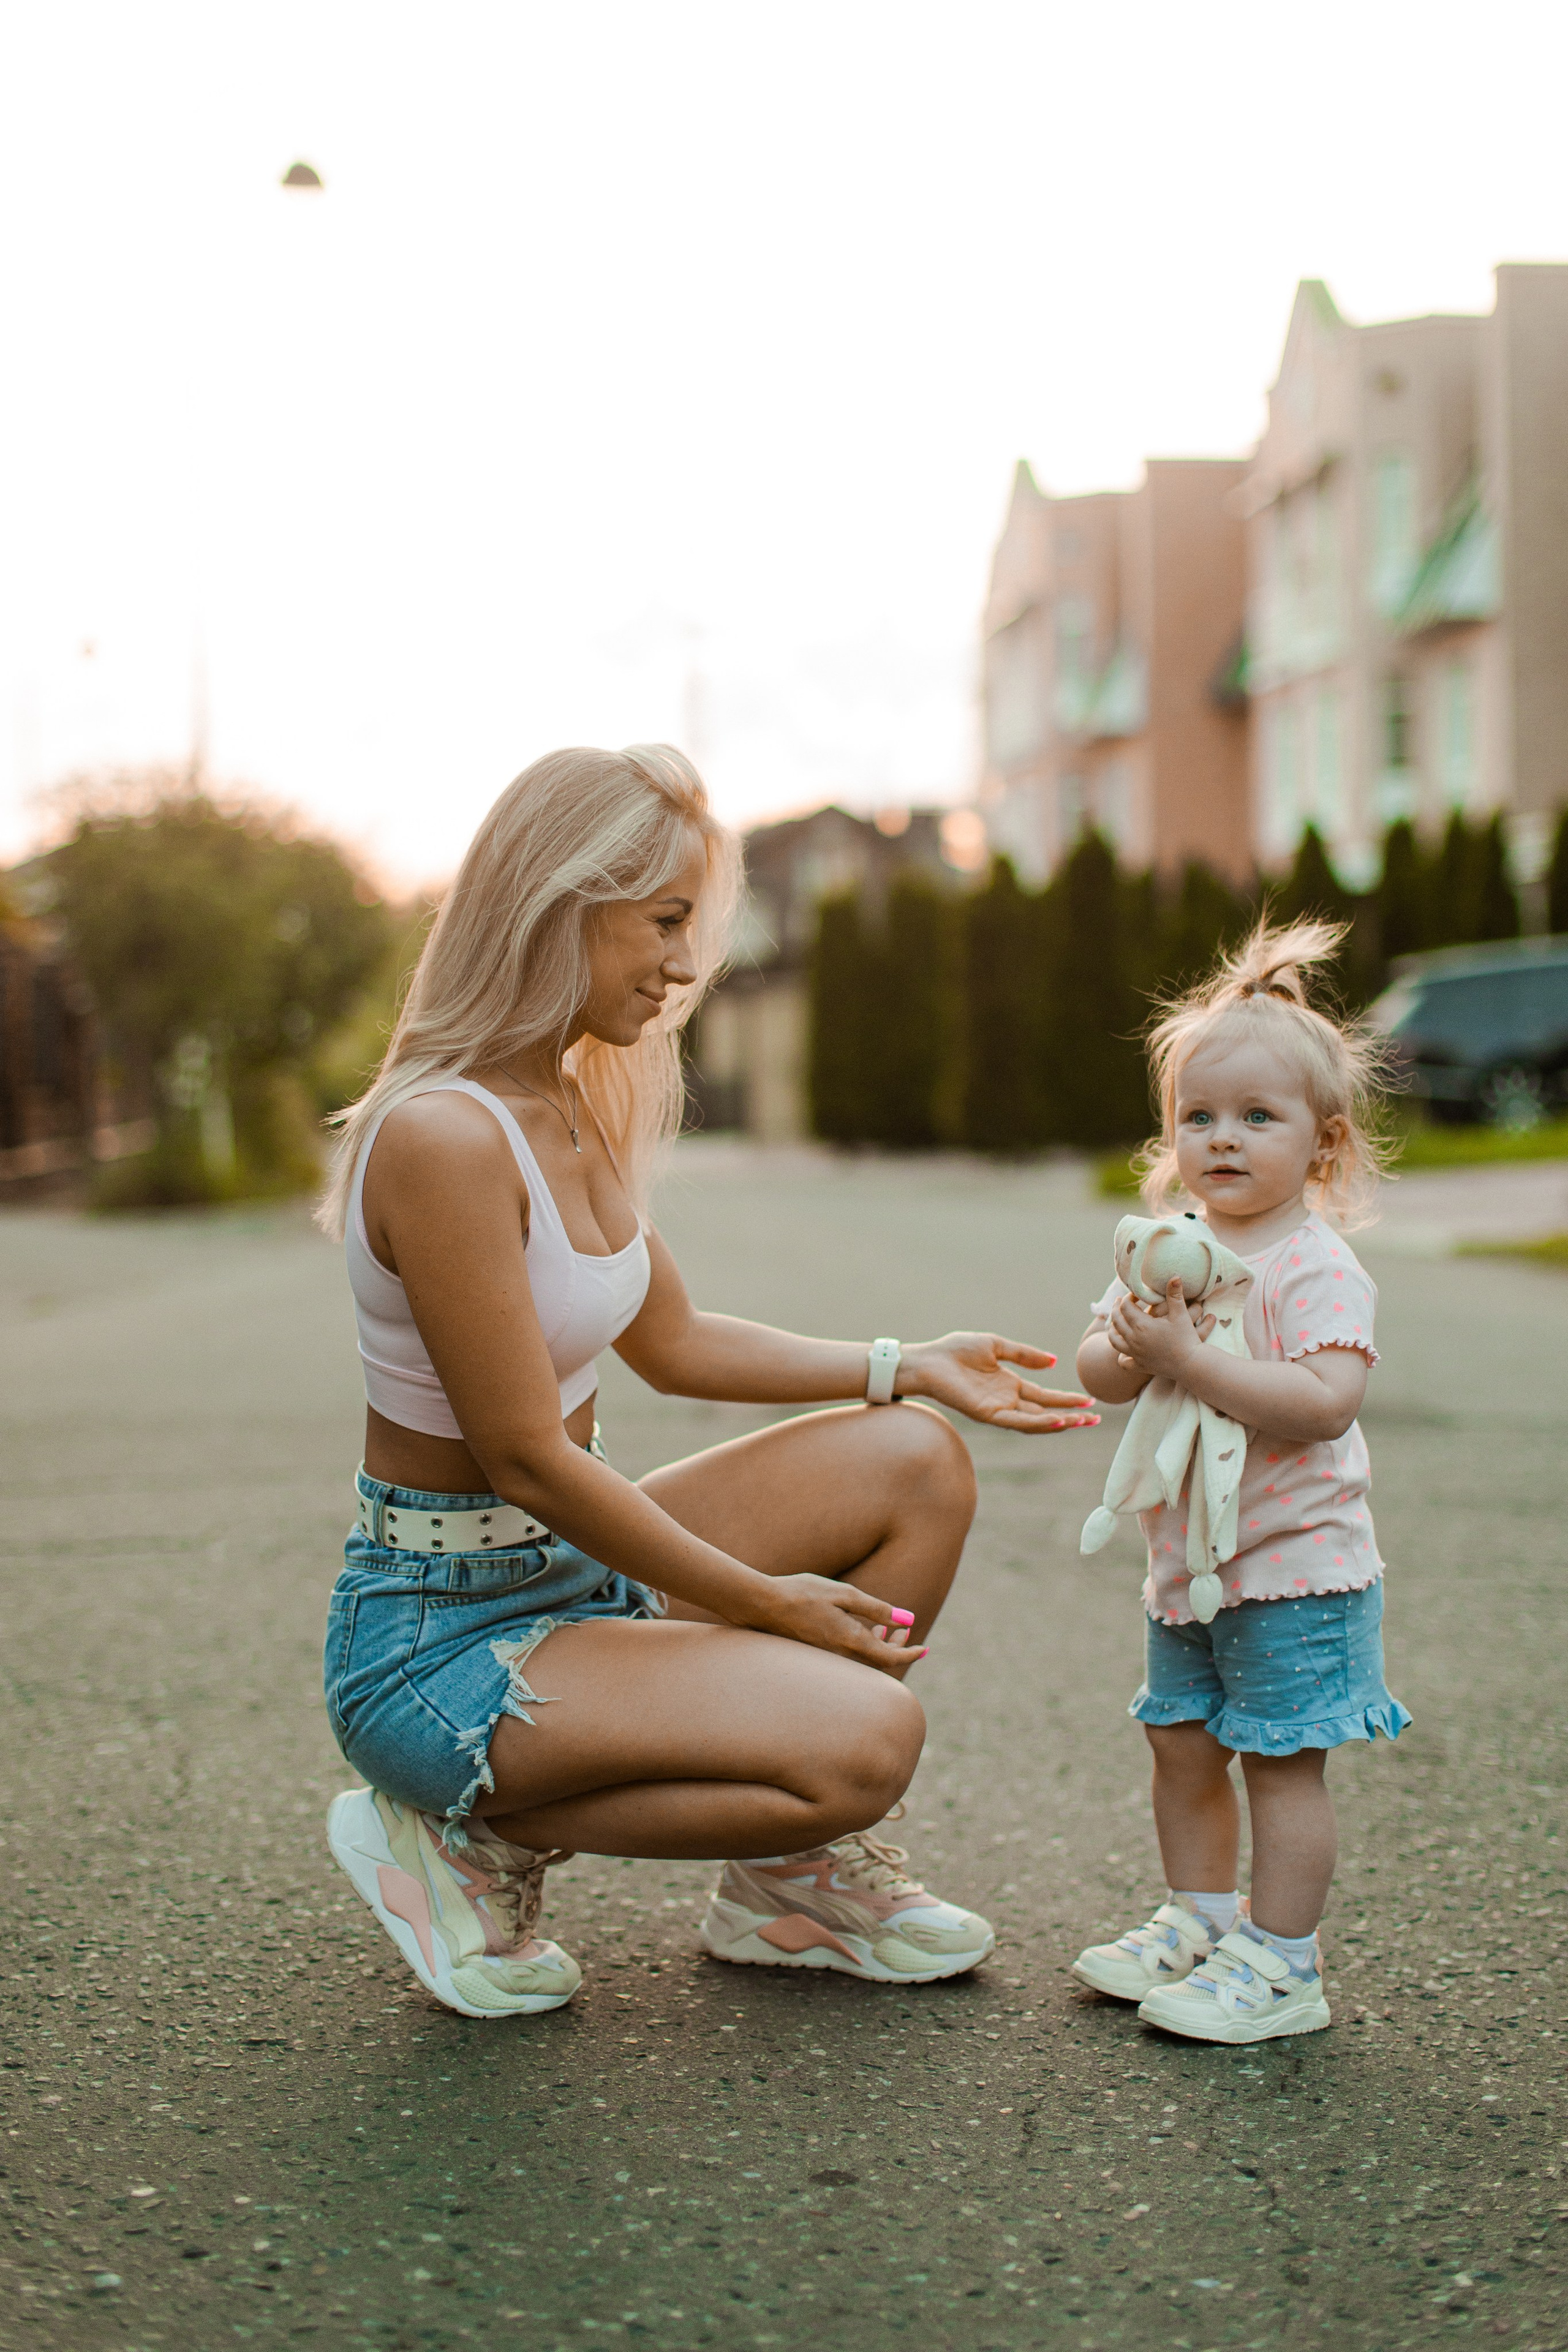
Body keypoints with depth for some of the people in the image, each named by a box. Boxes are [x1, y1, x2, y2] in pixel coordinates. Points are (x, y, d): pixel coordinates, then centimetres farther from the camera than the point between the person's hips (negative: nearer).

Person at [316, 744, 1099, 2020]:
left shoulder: (571, 1112, 5)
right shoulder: (444, 1137, -25)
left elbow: (675, 1342, 17)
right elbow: (529, 1460, -22)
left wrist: (907, 1367, 9)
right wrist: (770, 1603, -15)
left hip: (571, 1572, 9)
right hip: (444, 1638, -9)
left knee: (917, 1462, 4)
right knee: (867, 1734, -23)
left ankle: (792, 1880, 14)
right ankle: (475, 1837, -3)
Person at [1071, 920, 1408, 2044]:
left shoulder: (1318, 1267, -16)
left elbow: (1325, 1404, -29)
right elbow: (1095, 1373, 5)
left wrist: (1190, 1356, -30)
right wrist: (1131, 1347, -17)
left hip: (1296, 1569, -7)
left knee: (1282, 1762, -1)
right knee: (1183, 1746, 16)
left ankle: (1282, 1965, 9)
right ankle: (1199, 1920, 31)